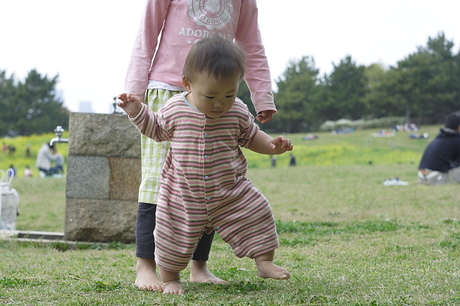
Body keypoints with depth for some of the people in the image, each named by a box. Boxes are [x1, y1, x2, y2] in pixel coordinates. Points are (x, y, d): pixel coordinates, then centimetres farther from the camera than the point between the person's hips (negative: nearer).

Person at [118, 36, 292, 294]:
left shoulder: (238, 112, -8)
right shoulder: (175, 110, -11)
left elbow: (251, 136, 8)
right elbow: (156, 129, 10)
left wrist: (272, 145, -10)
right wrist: (137, 111, -3)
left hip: (231, 190, 1)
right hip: (184, 194, -1)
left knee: (257, 217, -1)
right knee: (174, 235, 4)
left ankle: (265, 261, 16)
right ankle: (170, 278, 24)